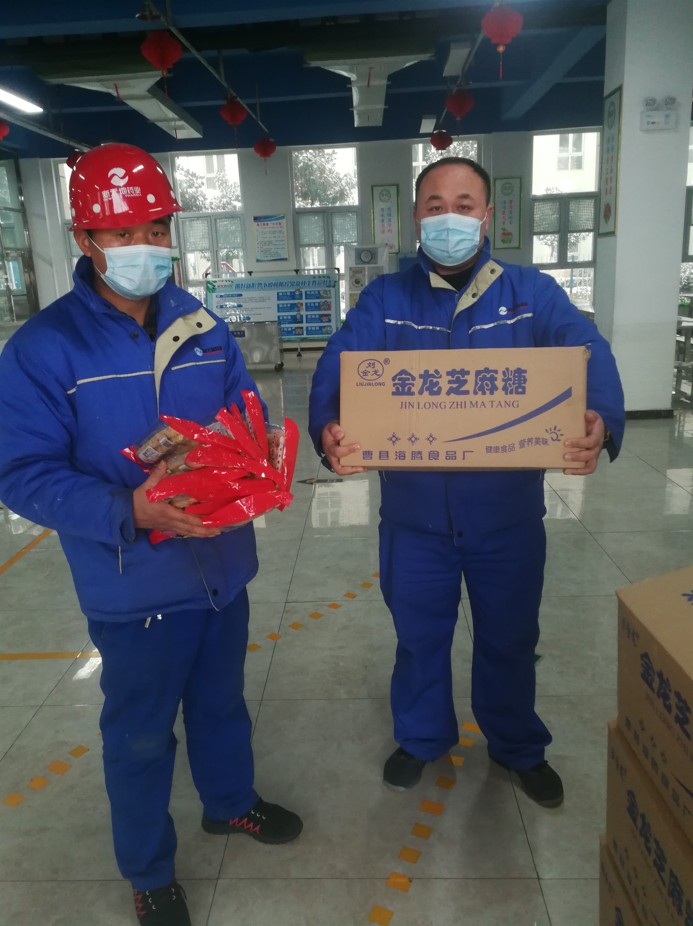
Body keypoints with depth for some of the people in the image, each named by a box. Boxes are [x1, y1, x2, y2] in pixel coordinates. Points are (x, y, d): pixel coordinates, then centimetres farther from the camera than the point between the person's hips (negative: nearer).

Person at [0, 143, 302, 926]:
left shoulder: (204, 325, 1)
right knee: (140, 733, 16)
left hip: (223, 565, 5)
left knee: (222, 700, 26)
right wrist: (130, 511, -31)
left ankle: (231, 802, 54)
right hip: (136, 586, -4)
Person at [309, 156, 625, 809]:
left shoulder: (532, 293, -4)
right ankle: (421, 737, 47)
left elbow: (589, 357, -19)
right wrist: (328, 430, -39)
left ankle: (518, 747, 47)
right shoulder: (384, 299, -3)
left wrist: (599, 421, -41)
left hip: (508, 514, 0)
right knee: (419, 635, 19)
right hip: (414, 514, 0)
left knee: (509, 638, 19)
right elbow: (337, 366, -17)